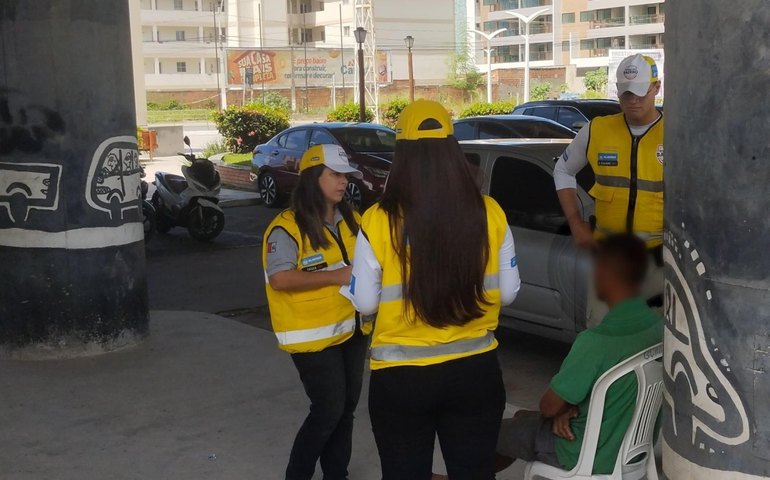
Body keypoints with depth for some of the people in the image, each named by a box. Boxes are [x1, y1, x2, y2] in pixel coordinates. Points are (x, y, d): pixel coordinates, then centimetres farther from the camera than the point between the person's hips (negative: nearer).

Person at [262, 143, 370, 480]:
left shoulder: (350, 220, 8)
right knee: (328, 410, -5)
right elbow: (280, 278, -24)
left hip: (352, 329, 7)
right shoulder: (288, 227, -15)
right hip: (314, 335, -7)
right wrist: (336, 276, -25)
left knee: (346, 408, 15)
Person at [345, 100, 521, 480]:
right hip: (476, 371, 2)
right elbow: (508, 292, 1)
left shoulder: (379, 222, -16)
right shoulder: (489, 214, -9)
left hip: (400, 377, -2)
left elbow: (364, 302, -7)